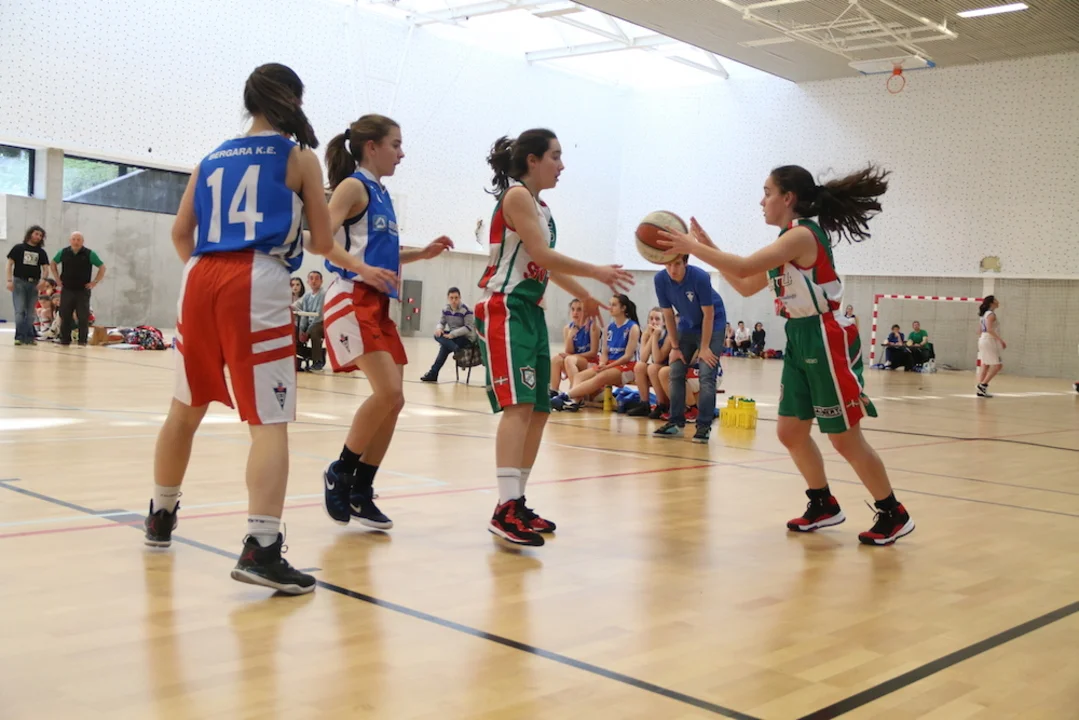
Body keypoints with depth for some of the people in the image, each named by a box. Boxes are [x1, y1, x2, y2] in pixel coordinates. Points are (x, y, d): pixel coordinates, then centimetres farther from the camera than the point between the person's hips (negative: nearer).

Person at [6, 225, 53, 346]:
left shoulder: (41, 252, 10)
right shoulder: (18, 248, 2)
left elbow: (46, 268, 7)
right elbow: (9, 264, 1)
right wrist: (9, 280, -8)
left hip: (34, 284, 3)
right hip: (19, 282, -3)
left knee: (30, 312, 6)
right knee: (20, 311, -8)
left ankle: (29, 337, 10)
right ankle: (20, 337, -7)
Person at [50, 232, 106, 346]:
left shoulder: (89, 254, -5)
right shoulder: (63, 253, 2)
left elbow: (102, 267, 2)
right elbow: (53, 263, 20)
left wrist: (94, 282, -3)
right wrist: (58, 279, 11)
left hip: (83, 291, -2)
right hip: (66, 290, 2)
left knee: (83, 318, -3)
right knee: (65, 316, 5)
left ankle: (82, 341, 4)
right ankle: (64, 340, 15)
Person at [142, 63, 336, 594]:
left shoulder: (212, 159, 20)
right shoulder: (300, 158, 7)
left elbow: (181, 232, 17)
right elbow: (322, 243, 8)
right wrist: (296, 241, 28)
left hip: (201, 280, 6)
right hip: (257, 283, -5)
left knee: (186, 408, 21)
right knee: (270, 420, -8)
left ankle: (161, 515, 37)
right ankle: (261, 548, -20)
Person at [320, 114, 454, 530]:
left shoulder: (381, 193, 19)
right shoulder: (353, 186, -5)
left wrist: (423, 253, 16)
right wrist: (364, 269, -29)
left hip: (378, 305, 9)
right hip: (352, 300, -9)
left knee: (393, 400, 5)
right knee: (388, 392, -19)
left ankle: (361, 491, 14)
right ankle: (340, 473, 0)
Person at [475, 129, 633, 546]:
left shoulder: (540, 206, 20)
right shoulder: (517, 195, -8)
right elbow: (541, 255, -16)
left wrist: (583, 294, 32)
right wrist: (596, 272, -10)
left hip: (532, 312, 10)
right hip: (506, 309, -10)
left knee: (539, 410, 8)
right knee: (519, 404, -21)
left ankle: (516, 504, 15)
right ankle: (506, 510, -27)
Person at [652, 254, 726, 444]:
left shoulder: (700, 277, -29)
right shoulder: (660, 279, -17)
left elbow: (708, 314, -20)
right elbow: (668, 314, -7)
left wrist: (704, 347, -18)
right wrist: (675, 347, -6)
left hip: (712, 325, -5)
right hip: (687, 326, 5)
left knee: (707, 375, -15)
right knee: (675, 374, 1)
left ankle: (704, 426, -12)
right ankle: (676, 423, 9)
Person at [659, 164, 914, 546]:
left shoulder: (802, 234, -17)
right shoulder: (789, 239, 13)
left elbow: (745, 267, -27)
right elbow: (746, 285, 16)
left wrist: (693, 247, -18)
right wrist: (706, 247, 10)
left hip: (825, 340, -9)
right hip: (799, 341, 10)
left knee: (846, 439, -2)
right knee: (790, 431, 12)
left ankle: (893, 515, 13)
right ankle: (824, 505, 27)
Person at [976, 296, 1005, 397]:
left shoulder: (983, 314, 15)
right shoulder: (991, 314, -12)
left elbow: (980, 330, 18)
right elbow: (989, 329, -24)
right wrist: (1001, 340, -25)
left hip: (983, 340, 10)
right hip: (990, 340, -10)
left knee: (985, 365, 9)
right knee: (997, 365, -8)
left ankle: (981, 390, 7)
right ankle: (983, 385, -12)